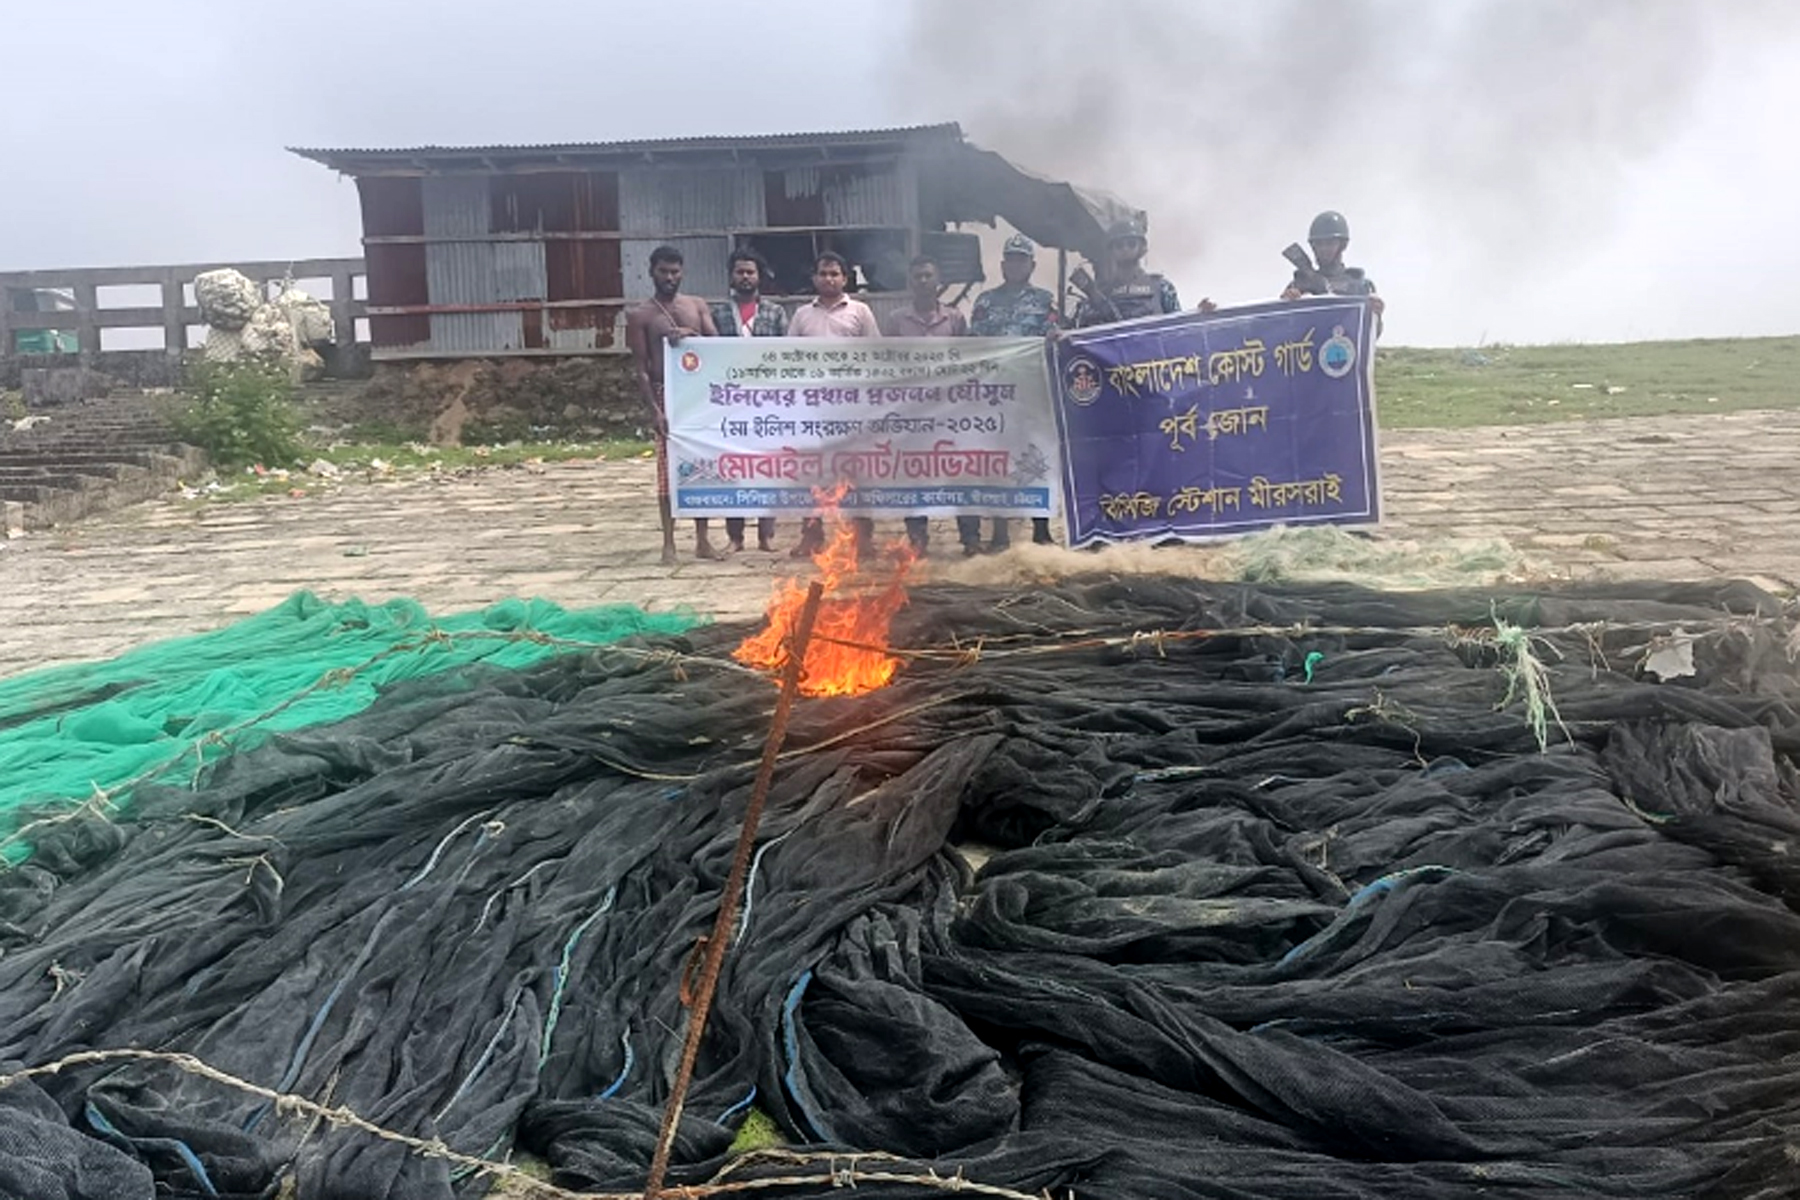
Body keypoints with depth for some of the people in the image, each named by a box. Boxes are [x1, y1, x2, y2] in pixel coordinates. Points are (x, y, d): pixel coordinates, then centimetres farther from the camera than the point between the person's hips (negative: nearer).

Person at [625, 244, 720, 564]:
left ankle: (702, 540, 13)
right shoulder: (641, 316, 2)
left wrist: (692, 335, -17)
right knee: (668, 469, -5)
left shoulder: (698, 306, 13)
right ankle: (669, 542, 1)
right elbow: (641, 368, -3)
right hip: (667, 396, -3)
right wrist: (655, 410, -14)